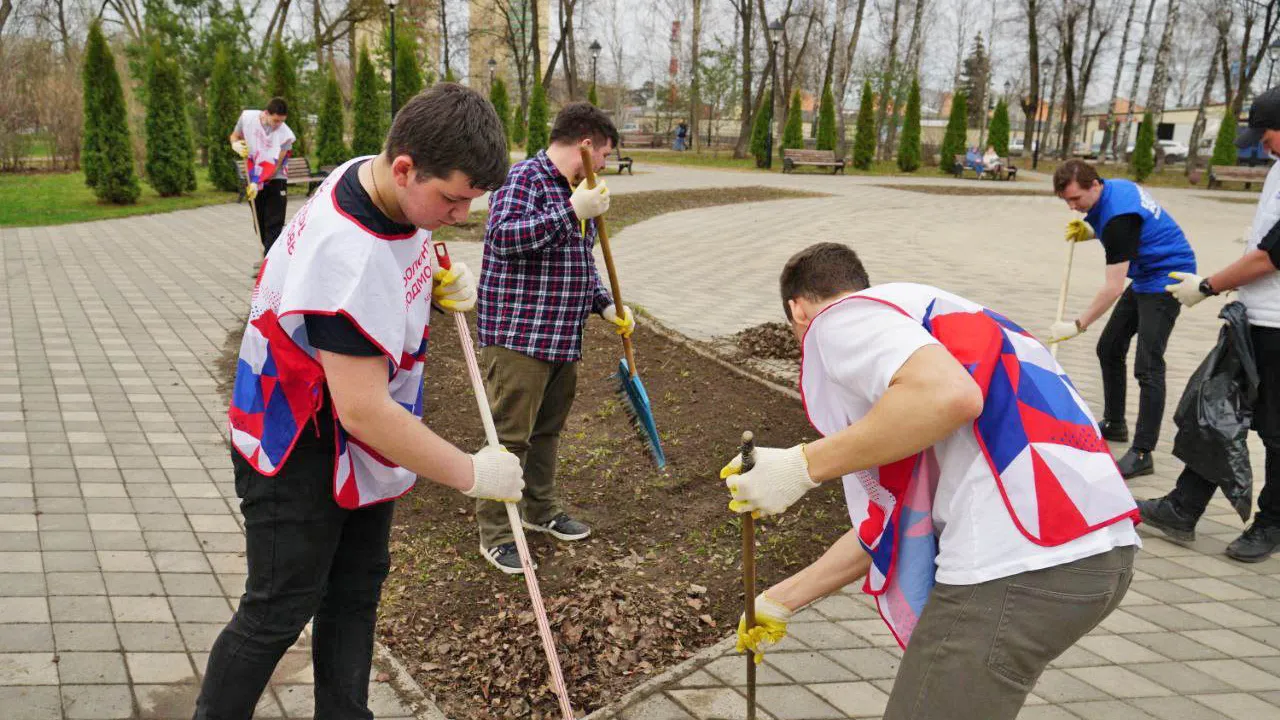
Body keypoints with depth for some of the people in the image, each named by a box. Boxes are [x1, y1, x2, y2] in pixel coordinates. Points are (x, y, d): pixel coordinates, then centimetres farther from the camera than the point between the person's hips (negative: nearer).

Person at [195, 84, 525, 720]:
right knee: (280, 612, 7)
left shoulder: (378, 178, -7)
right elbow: (362, 409, -33)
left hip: (359, 448, 9)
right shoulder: (350, 255, -35)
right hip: (297, 452, -9)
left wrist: (441, 283, -6)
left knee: (356, 591, 18)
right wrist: (470, 473, -23)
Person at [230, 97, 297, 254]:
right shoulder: (247, 117, -11)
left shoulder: (285, 134, -20)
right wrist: (236, 145, -16)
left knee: (274, 225, -10)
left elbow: (275, 165, -19)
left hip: (275, 181, -4)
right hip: (252, 178, 4)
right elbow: (234, 136, 8)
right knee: (260, 223, 11)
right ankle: (268, 252, 24)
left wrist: (258, 183, -26)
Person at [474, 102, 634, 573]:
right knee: (510, 436, -3)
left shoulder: (574, 190, 17)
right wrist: (572, 212, -31)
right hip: (518, 337, -9)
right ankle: (495, 534, 10)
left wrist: (605, 305, 12)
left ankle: (540, 509, 36)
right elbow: (503, 236, -28)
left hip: (563, 339, 9)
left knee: (547, 429, 19)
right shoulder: (525, 178, -12)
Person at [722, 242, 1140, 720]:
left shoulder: (840, 318, 2)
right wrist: (781, 600, 34)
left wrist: (801, 466, -10)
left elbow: (949, 395, -21)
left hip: (1019, 560, -10)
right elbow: (890, 521, 27)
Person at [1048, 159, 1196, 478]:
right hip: (1145, 277, 10)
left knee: (1147, 366, -15)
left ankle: (1142, 454, -13)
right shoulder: (1112, 189, -1)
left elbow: (1114, 286, -30)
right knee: (1109, 349, 13)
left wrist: (1077, 325, -28)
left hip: (1165, 279, -10)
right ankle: (1114, 424, 26)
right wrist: (1089, 232, 1)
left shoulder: (1118, 214, -29)